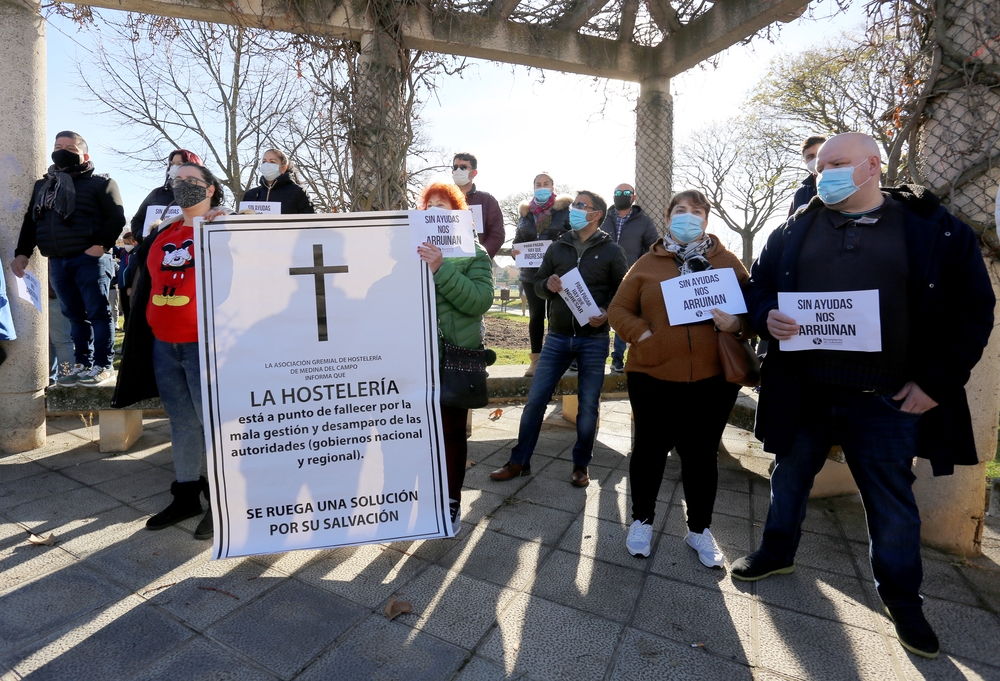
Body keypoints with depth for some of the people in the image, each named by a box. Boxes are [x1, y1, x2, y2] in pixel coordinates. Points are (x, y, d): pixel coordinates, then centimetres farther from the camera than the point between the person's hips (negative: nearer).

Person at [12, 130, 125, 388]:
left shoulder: (99, 183, 3)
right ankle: (83, 364, 14)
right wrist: (22, 253, 10)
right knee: (75, 316, 9)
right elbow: (30, 221, 21)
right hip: (57, 262, 7)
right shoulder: (42, 185, 21)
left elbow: (116, 218, -7)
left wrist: (101, 245, -18)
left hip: (89, 259, -6)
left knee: (97, 313, -6)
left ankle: (104, 365, -2)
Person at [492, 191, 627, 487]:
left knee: (588, 404, 5)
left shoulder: (611, 251, 2)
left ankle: (581, 465, 23)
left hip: (594, 339, -2)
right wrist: (548, 285, -10)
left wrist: (607, 313, -17)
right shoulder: (557, 247, 10)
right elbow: (538, 284, 14)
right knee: (535, 399, 2)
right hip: (557, 337, 2)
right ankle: (519, 461, 15)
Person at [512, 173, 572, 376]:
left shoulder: (563, 208, 1)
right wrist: (514, 250, -8)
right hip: (531, 272, 3)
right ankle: (535, 360, 16)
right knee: (535, 315, 8)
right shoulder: (526, 211, 11)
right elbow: (518, 239, 13)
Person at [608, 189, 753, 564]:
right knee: (650, 449, 11)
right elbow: (618, 309, 4)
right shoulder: (647, 263, 5)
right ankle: (641, 520, 32)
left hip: (712, 379, 1)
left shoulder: (728, 262, 7)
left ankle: (699, 530, 32)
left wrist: (737, 325, -15)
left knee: (702, 454, 11)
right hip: (652, 376, 0)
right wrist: (641, 334, -12)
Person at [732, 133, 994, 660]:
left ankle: (901, 597, 37)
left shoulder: (935, 229, -1)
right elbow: (757, 285, 10)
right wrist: (765, 316, -13)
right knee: (789, 478, 18)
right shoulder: (794, 230, 5)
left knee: (892, 502, 14)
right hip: (802, 393, 2)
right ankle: (777, 552, 41)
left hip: (885, 400, -1)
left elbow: (972, 308, 1)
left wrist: (937, 380, -7)